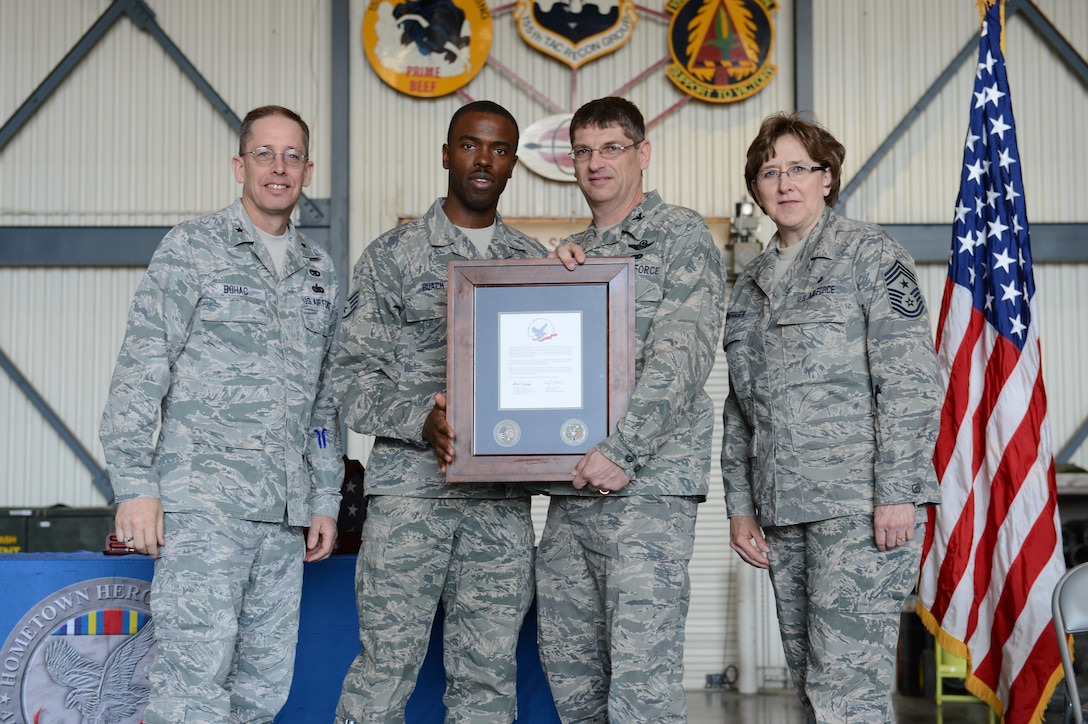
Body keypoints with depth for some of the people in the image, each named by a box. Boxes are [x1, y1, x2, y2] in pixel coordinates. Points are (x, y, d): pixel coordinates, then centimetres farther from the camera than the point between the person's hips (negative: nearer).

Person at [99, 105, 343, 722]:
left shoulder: (319, 271, 17)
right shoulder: (193, 248, 0)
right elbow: (140, 373, -4)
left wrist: (326, 499, 15)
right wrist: (135, 487, -11)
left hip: (285, 511, 6)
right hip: (204, 501, -5)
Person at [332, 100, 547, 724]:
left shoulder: (536, 263, 15)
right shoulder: (393, 256, 5)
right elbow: (356, 380, -1)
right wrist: (423, 419, -18)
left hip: (503, 498, 3)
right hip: (408, 491, -3)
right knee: (387, 666, -4)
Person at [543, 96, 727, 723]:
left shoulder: (682, 236, 0)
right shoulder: (572, 252, 21)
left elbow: (682, 358, -12)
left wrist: (620, 452, -20)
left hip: (647, 487, -7)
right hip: (571, 489, 7)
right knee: (570, 672, 10)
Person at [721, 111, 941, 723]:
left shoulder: (869, 253, -1)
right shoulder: (753, 282, 18)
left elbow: (910, 381, -9)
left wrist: (897, 491, -16)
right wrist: (741, 504, 14)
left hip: (860, 506, -7)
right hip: (784, 511, 7)